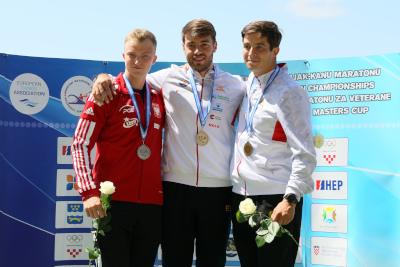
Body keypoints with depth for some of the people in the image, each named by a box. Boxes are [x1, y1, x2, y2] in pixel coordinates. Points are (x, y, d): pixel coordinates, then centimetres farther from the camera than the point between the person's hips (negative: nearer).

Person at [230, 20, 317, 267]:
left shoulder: (289, 93, -10)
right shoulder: (249, 84, 13)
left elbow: (304, 154, -16)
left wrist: (291, 199, -25)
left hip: (276, 201, -7)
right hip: (241, 196, 7)